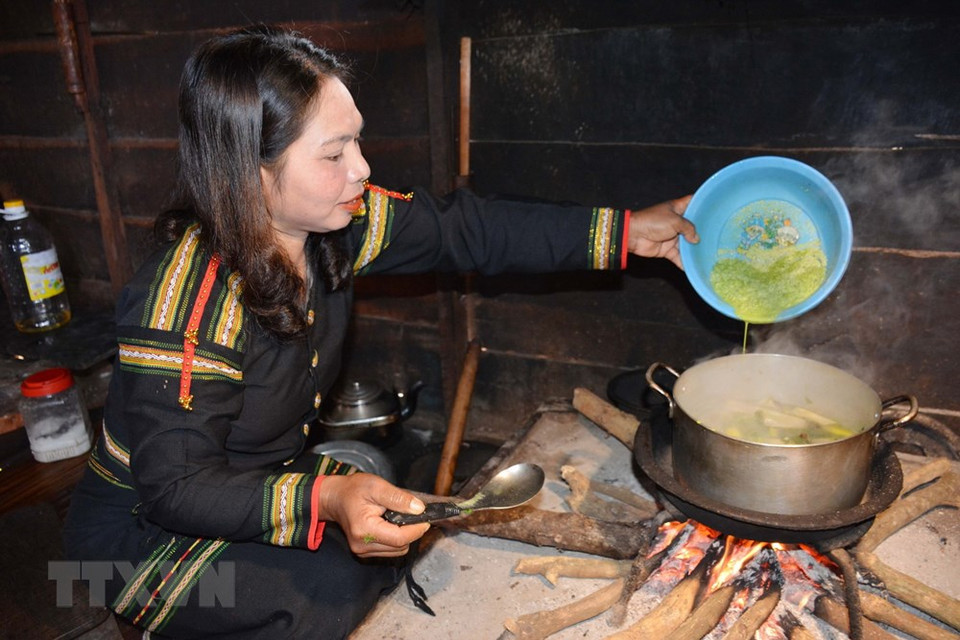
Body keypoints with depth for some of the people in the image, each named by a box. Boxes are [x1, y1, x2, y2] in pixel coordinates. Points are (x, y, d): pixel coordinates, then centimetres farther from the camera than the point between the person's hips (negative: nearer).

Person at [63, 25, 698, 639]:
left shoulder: (333, 220, -15)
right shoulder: (185, 312, -34)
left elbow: (462, 229, -12)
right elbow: (176, 489, -28)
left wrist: (625, 231, -11)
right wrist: (324, 498, -43)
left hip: (263, 476, 7)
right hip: (146, 528, -6)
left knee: (398, 526, -4)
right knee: (337, 587, -22)